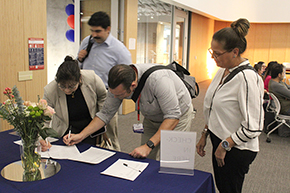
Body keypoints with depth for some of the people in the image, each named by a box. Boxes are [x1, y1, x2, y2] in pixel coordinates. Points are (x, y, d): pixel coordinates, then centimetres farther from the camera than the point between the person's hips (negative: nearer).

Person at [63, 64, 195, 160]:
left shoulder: (157, 79, -40)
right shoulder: (118, 84, -20)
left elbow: (173, 116, -36)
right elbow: (106, 113, -8)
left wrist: (149, 146, -40)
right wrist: (81, 136, -15)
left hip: (179, 115, -5)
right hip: (152, 117, 6)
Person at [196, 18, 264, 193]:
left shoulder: (247, 78, -24)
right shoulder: (223, 70, 3)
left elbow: (252, 127, -24)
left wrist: (225, 145, -15)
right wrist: (204, 136, 13)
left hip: (237, 150, -8)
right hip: (220, 143, 8)